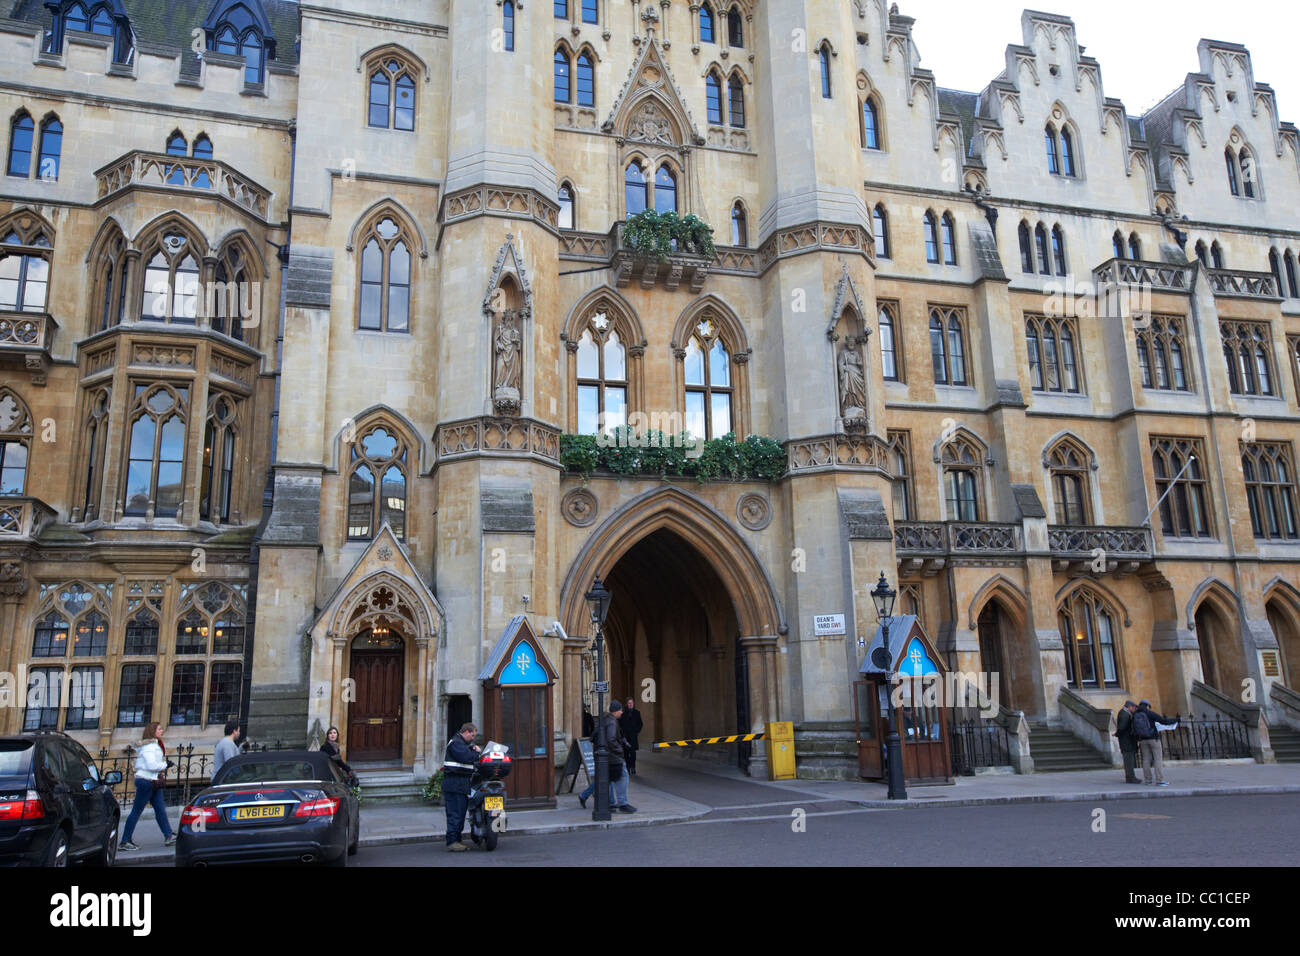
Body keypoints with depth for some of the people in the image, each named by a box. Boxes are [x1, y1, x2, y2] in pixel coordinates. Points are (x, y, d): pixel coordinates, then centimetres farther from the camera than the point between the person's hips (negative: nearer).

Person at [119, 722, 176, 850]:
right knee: (136, 811, -3)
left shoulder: (156, 745, 16)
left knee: (161, 809, 7)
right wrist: (166, 764, -11)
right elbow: (151, 765, -21)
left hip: (154, 782, 9)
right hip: (146, 781, -9)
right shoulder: (148, 746, -14)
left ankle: (169, 836, 7)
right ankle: (125, 842, 5)